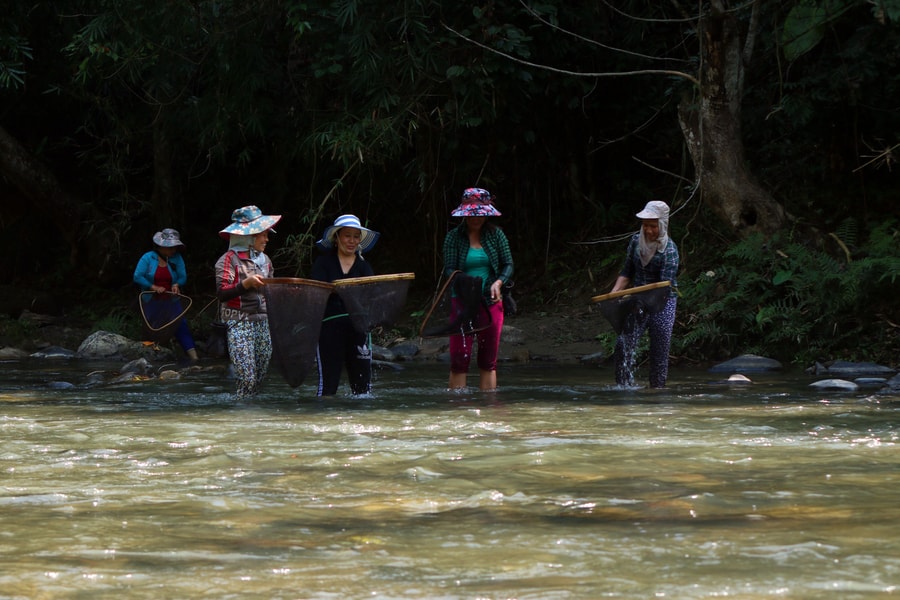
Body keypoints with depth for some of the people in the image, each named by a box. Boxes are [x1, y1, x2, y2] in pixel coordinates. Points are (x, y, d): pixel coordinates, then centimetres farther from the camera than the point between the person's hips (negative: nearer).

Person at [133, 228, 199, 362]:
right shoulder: (148, 258, -8)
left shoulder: (176, 258, -1)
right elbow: (137, 277, -12)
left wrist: (177, 285, -22)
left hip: (170, 301, 1)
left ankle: (193, 356, -17)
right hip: (151, 302, -1)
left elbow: (183, 277, 1)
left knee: (181, 326, -10)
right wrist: (154, 287, -20)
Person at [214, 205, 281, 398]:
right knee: (247, 378, -14)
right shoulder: (229, 260, -5)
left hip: (263, 323, 7)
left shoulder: (265, 260, 17)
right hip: (239, 324, -7)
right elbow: (221, 293, -14)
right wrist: (246, 283, -24)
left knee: (260, 377, 4)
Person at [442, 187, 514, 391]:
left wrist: (498, 282, -17)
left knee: (489, 359, 5)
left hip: (491, 301, 2)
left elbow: (508, 264, 4)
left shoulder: (496, 234, 5)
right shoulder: (454, 236, 0)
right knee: (459, 357, -8)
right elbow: (449, 269, -6)